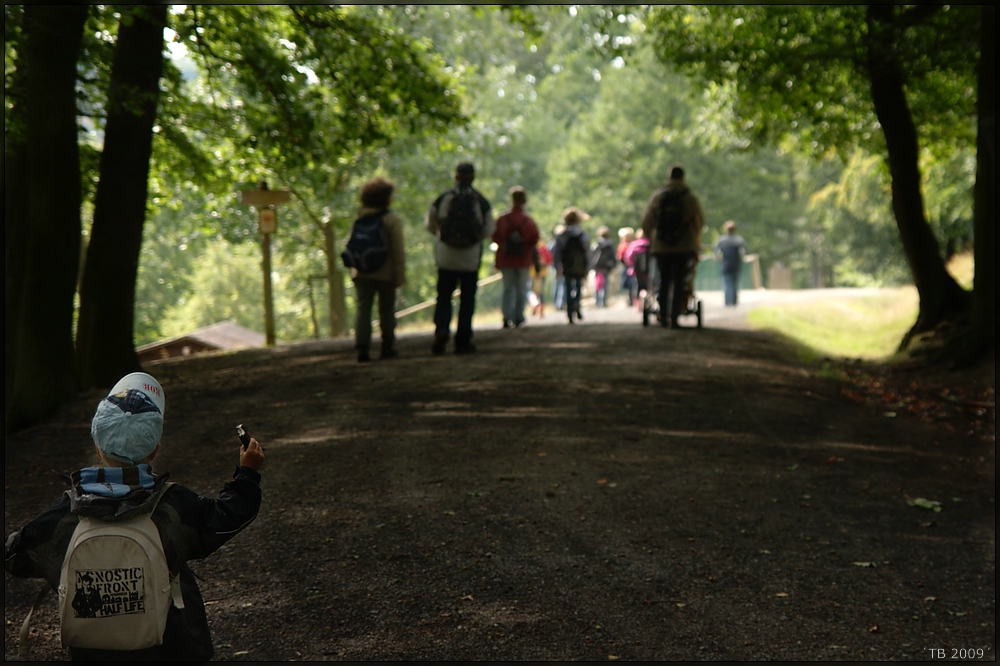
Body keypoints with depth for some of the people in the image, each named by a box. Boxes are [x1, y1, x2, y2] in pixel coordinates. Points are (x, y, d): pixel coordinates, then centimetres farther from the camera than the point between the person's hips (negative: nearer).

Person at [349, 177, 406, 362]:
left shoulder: (359, 218, 6)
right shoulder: (392, 220, -9)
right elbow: (398, 251, -11)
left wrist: (355, 267, 15)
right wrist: (400, 275, -8)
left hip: (362, 272, 3)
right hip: (385, 273, -3)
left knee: (363, 308, 1)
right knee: (386, 310, 9)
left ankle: (362, 347, -13)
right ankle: (388, 348, 16)